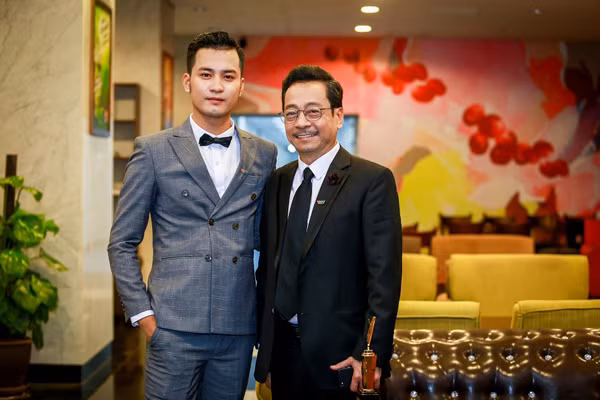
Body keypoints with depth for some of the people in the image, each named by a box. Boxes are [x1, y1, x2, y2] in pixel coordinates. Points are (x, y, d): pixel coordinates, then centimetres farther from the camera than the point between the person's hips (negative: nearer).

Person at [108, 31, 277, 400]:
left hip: (238, 328, 3)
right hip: (174, 328, -3)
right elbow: (122, 243, 2)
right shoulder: (153, 150, 1)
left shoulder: (264, 155, 9)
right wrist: (142, 313, -5)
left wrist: (267, 310, 7)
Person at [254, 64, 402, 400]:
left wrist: (372, 354, -17)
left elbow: (384, 275, -12)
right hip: (281, 351, 5)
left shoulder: (373, 180, -7)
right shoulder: (276, 182, 9)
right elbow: (268, 269, 12)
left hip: (338, 356, -5)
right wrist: (265, 352, 10)